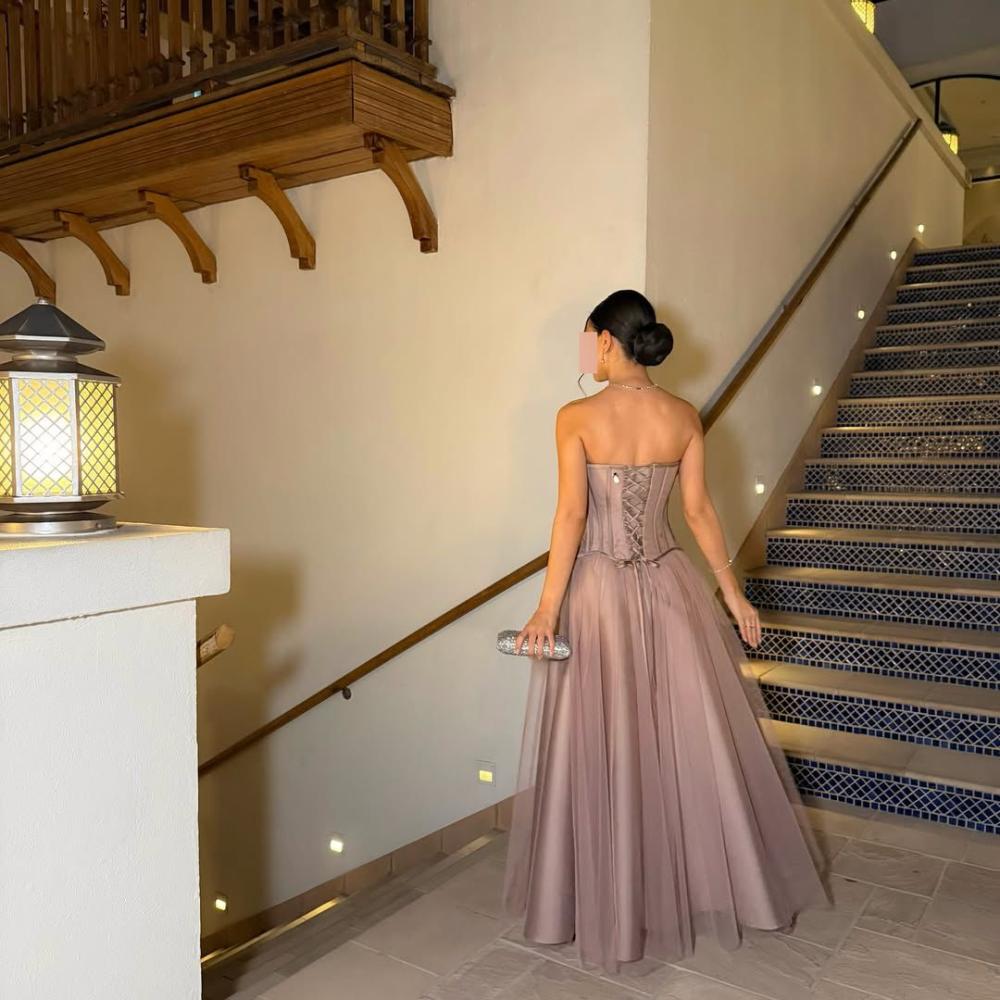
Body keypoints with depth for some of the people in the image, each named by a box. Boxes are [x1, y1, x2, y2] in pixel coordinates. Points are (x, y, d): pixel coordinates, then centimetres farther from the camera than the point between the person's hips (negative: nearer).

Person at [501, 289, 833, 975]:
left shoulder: (577, 417, -10)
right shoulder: (685, 416, -1)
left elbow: (571, 516, -15)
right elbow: (700, 511, 1)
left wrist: (548, 609, -13)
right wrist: (733, 592, 11)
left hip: (598, 590, -3)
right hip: (668, 586, 3)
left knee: (601, 745, 8)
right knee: (695, 736, 16)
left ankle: (607, 905, 23)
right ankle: (711, 884, 33)